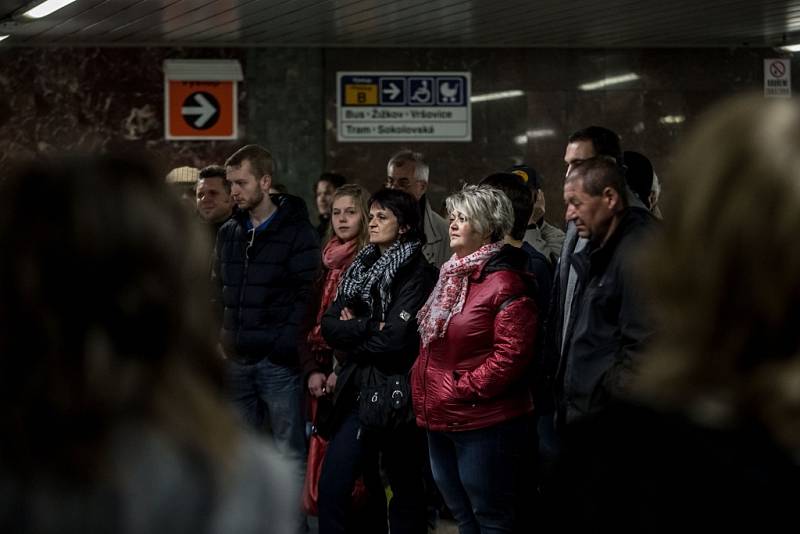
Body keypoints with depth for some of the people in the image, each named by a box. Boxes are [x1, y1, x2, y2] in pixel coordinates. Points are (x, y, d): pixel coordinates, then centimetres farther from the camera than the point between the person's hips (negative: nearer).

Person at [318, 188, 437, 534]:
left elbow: (396, 338, -18)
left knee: (405, 486, 6)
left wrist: (351, 341, -3)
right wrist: (368, 328, -14)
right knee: (332, 486, 1)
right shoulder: (362, 267, 13)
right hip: (358, 391, 6)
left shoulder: (416, 272, -9)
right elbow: (330, 324, 3)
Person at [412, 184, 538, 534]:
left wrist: (463, 388, -19)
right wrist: (422, 385, 12)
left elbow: (511, 353, -22)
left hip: (483, 424, -10)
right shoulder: (451, 278, 15)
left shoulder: (503, 283, -14)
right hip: (440, 421, 10)